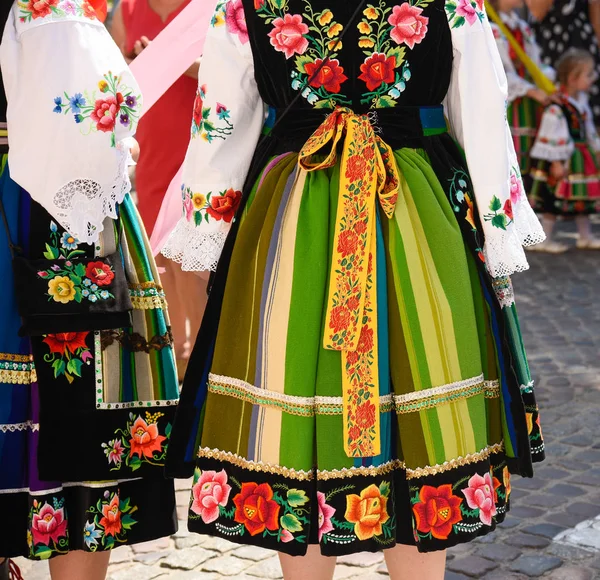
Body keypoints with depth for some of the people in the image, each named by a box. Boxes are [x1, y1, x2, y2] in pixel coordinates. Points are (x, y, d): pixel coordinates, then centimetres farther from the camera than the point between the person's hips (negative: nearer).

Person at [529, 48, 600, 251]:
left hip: (581, 158, 9)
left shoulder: (581, 101, 5)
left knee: (583, 198, 16)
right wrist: (557, 163, -21)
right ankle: (545, 239, 11)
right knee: (555, 199, 0)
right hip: (563, 163, -9)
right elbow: (554, 140, -23)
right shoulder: (556, 109, -25)